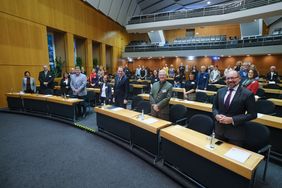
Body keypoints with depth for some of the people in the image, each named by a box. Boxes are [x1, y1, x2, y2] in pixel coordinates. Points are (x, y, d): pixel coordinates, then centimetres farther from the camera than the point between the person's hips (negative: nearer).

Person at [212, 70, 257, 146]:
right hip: (219, 130, 4)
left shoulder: (247, 94, -10)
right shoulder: (220, 91, 4)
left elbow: (252, 114, -10)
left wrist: (232, 119, -19)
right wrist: (217, 115, -10)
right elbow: (214, 107, 12)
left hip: (236, 133, -3)